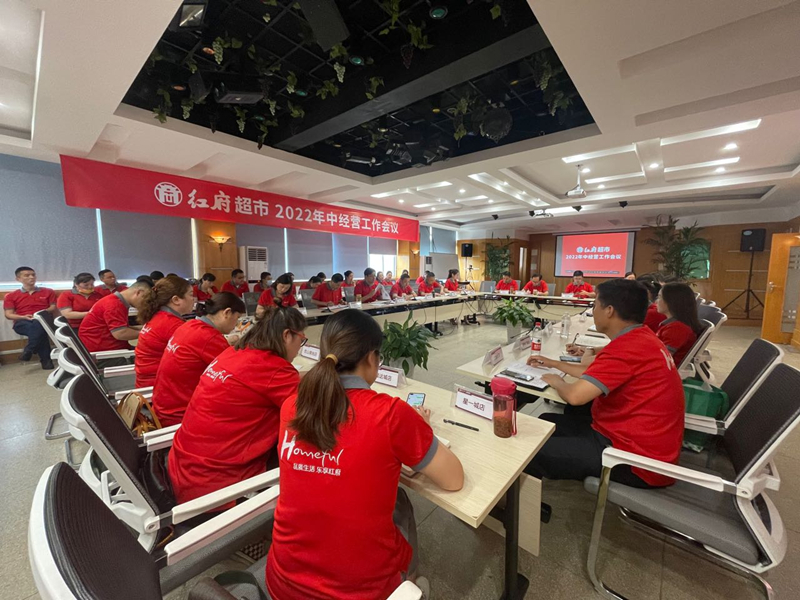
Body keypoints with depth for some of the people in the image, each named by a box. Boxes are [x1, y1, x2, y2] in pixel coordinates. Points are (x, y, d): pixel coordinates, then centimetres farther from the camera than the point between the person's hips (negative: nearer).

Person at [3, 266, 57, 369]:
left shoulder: (48, 291, 16)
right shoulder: (11, 296, 15)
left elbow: (53, 307, 9)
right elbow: (8, 315, 8)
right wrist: (24, 317, -13)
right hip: (21, 323, 0)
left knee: (38, 324, -40)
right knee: (39, 330, -38)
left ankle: (28, 351, -31)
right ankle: (45, 359, -36)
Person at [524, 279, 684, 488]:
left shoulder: (629, 346, -27)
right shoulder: (642, 337, 7)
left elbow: (575, 395, -31)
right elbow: (596, 373, 17)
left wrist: (557, 382, -9)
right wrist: (553, 364, 20)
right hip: (641, 441, 10)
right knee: (546, 422, 15)